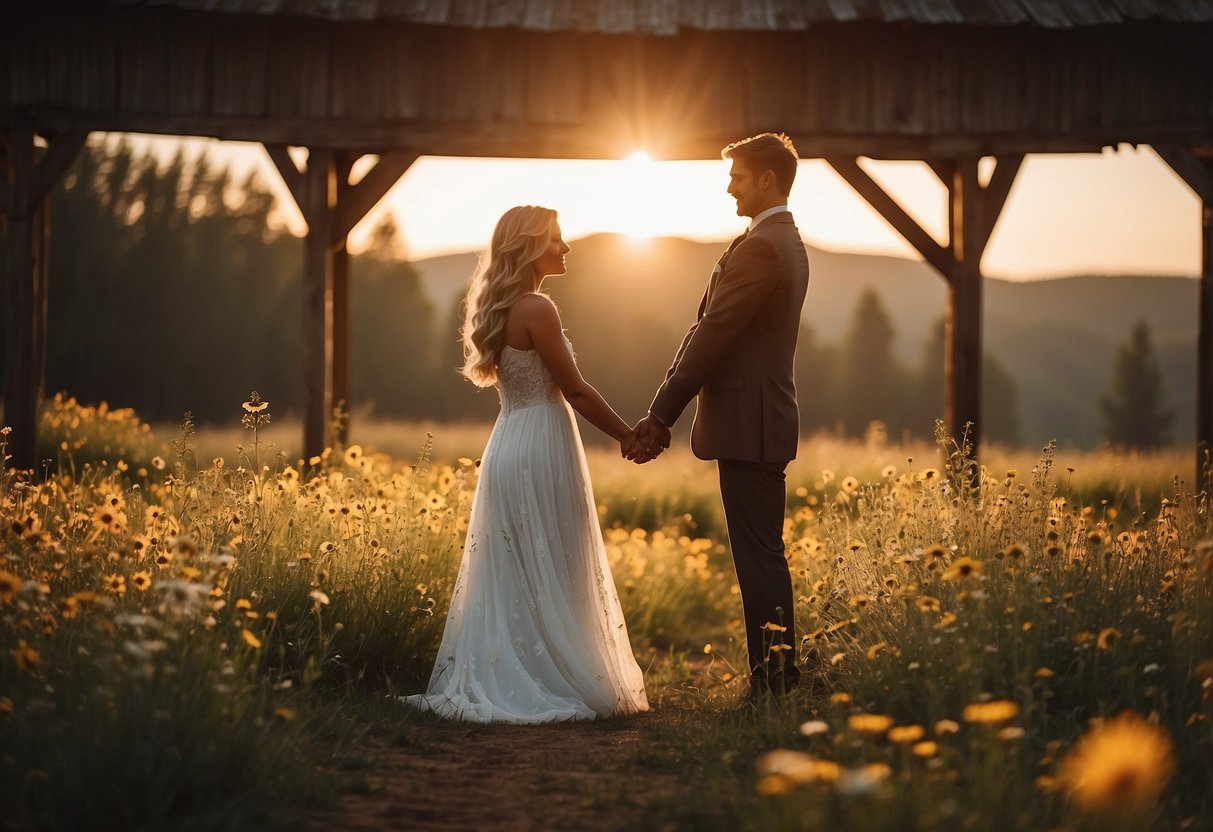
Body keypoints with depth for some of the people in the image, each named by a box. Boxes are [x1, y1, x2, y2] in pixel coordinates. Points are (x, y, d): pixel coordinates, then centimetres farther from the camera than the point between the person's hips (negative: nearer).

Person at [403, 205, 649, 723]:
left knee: (509, 575, 11)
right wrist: (626, 435, -2)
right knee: (552, 577, -2)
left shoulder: (499, 309, 13)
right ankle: (562, 685, 4)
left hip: (507, 444, 9)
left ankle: (494, 684, 13)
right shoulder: (537, 309, -14)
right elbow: (574, 389, -12)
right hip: (543, 450, -9)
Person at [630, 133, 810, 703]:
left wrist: (660, 415, -11)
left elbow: (712, 336, -17)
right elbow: (714, 331, 16)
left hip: (748, 428, -10)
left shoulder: (759, 247, -15)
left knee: (760, 560, -7)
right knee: (763, 559, 14)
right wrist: (664, 416, 14)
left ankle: (772, 690, -4)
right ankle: (780, 685, 19)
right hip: (762, 425, 10)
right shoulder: (787, 244, 18)